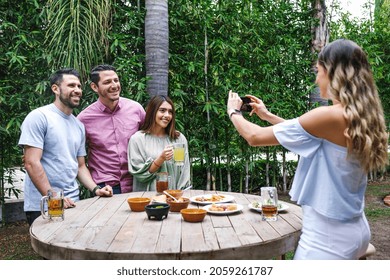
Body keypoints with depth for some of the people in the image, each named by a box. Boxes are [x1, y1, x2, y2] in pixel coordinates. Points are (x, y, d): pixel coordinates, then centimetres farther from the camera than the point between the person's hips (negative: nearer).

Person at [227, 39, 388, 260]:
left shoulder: (330, 116, -23)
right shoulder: (361, 117, 2)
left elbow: (255, 137, -16)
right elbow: (306, 133, 18)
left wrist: (234, 112, 3)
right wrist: (268, 115, 21)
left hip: (328, 236, -8)